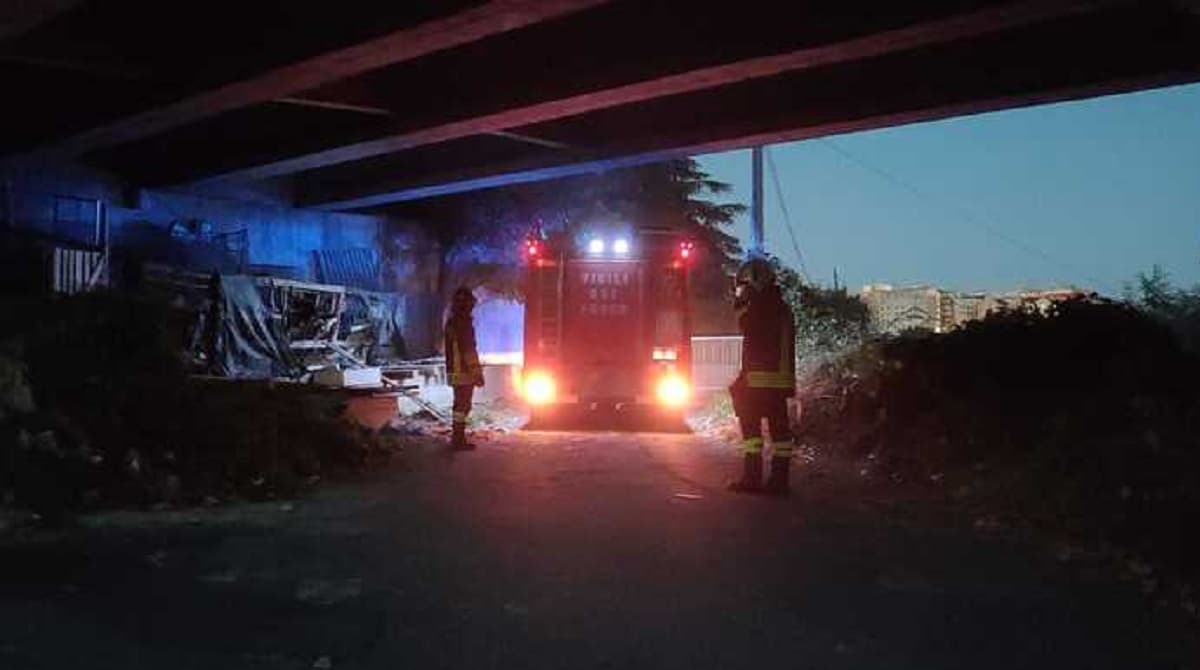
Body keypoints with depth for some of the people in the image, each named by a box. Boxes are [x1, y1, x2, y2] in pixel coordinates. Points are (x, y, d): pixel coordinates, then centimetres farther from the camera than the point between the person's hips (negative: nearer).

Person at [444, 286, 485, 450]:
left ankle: (457, 438, 23)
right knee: (463, 405, -4)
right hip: (464, 371, -10)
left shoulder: (451, 322, 13)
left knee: (461, 404, 17)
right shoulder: (463, 323, -17)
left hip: (456, 371, 10)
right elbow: (467, 351, -20)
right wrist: (477, 372, -16)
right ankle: (459, 440, 0)